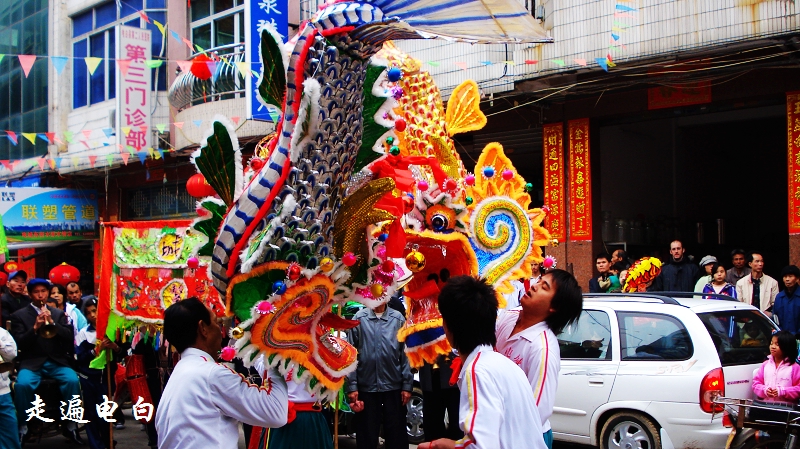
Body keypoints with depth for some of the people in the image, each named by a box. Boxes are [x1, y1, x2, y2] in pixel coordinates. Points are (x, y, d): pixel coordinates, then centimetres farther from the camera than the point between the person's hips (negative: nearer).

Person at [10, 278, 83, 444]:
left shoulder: (58, 314, 16)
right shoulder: (19, 315, 9)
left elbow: (69, 337, 4)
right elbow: (19, 343, -1)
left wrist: (52, 323, -11)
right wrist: (35, 327, -16)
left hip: (56, 361, 2)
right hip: (31, 362, -2)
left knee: (72, 380, -28)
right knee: (22, 384, -33)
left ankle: (71, 425, -13)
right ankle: (23, 427, -14)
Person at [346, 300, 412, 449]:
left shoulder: (398, 319, 0)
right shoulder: (359, 319, -1)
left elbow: (405, 354, 1)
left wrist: (407, 385, -2)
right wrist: (352, 387, -5)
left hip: (394, 387, 0)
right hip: (366, 387, 0)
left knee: (397, 436, 9)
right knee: (366, 436, 11)